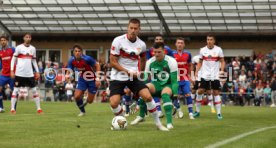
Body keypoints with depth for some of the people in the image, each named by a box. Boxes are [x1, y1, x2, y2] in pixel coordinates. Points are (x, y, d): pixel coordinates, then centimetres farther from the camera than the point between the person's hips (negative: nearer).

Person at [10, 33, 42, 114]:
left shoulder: (33, 49, 10)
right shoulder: (19, 47, -2)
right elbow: (13, 59, 0)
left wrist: (37, 72, 11)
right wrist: (12, 71, -7)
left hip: (29, 73, 4)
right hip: (19, 73, -3)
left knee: (34, 90, 2)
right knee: (16, 90, -1)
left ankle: (38, 108, 7)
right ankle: (12, 109, 4)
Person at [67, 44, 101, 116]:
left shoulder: (87, 59, -27)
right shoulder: (72, 60, -13)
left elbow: (97, 66, -16)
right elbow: (69, 71, 0)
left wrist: (97, 78, -20)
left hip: (92, 80, -3)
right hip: (82, 79, 3)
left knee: (90, 101, 2)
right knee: (77, 96, -15)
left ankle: (86, 102, 43)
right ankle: (82, 111, 12)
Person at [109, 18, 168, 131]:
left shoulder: (141, 44, 0)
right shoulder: (118, 41, -12)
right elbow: (113, 62, -12)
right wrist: (128, 72, -16)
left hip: (134, 77, 2)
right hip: (118, 77, -2)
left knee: (148, 96, -13)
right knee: (114, 103, -15)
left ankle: (158, 124, 2)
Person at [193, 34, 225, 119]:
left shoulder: (218, 50, -1)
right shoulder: (202, 50, 5)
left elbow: (222, 61, 3)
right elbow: (200, 62, 12)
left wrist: (222, 70, -14)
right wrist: (196, 71, -1)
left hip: (215, 75, -2)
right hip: (205, 75, 2)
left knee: (216, 93, -4)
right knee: (200, 91, -3)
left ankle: (219, 113, 1)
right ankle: (197, 111, 10)